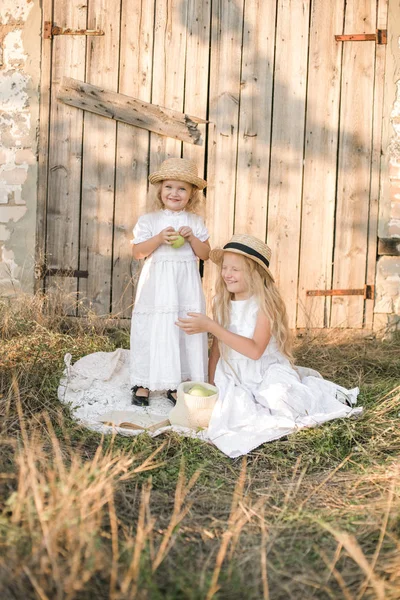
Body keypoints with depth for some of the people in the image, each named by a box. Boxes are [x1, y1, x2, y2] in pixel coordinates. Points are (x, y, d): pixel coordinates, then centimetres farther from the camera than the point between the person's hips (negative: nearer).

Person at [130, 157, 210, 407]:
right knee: (153, 330, 1)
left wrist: (191, 238, -11)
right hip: (157, 286, -2)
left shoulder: (195, 222, 7)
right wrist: (159, 238, -16)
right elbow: (138, 252, -3)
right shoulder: (149, 220, 2)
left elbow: (205, 254, 5)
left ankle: (176, 385, 14)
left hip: (186, 287, 2)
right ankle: (143, 384, 12)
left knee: (186, 330, 3)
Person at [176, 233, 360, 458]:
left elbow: (255, 350, -24)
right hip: (235, 376, 5)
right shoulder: (222, 302, 3)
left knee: (275, 398, -35)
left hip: (267, 371, -5)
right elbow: (217, 347, 11)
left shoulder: (266, 302, -13)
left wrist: (211, 326, -25)